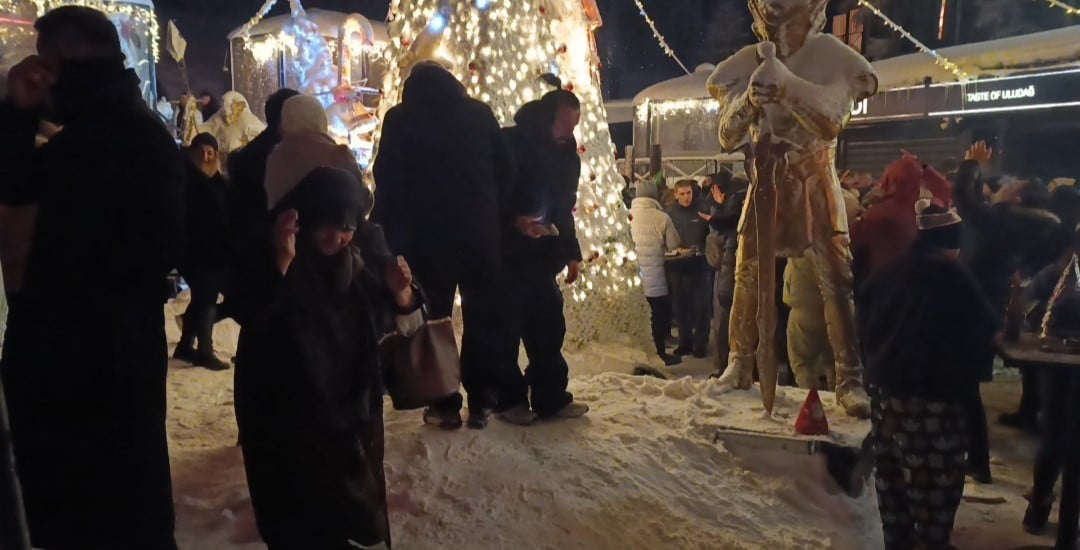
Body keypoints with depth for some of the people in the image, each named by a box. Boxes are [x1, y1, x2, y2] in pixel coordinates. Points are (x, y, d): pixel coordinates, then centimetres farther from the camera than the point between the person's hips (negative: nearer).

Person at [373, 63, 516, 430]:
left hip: (426, 233, -1)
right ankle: (481, 401, 12)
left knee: (434, 317, 7)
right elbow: (506, 169, 5)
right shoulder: (479, 114, 7)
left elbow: (387, 181, -3)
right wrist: (494, 216, 10)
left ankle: (445, 404, 10)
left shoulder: (401, 120, 1)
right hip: (479, 230, 2)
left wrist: (389, 233, 0)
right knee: (484, 314, 10)